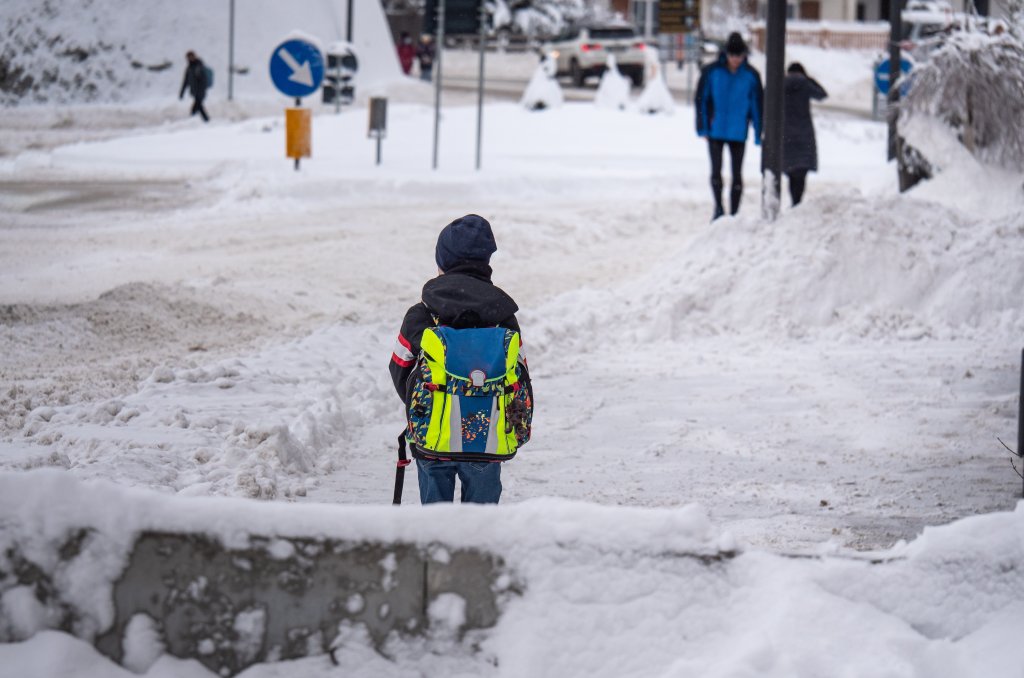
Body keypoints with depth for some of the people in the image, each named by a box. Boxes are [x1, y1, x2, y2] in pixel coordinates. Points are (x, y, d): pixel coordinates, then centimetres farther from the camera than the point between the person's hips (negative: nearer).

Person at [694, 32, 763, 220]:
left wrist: (758, 134, 2)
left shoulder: (751, 75, -2)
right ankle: (718, 206, 6)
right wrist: (702, 127, -5)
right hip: (716, 130, -1)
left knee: (737, 174, 4)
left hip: (738, 132, 1)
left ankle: (734, 213, 12)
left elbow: (757, 105, 4)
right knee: (716, 170, -9)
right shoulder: (711, 72, -5)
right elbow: (701, 99, 0)